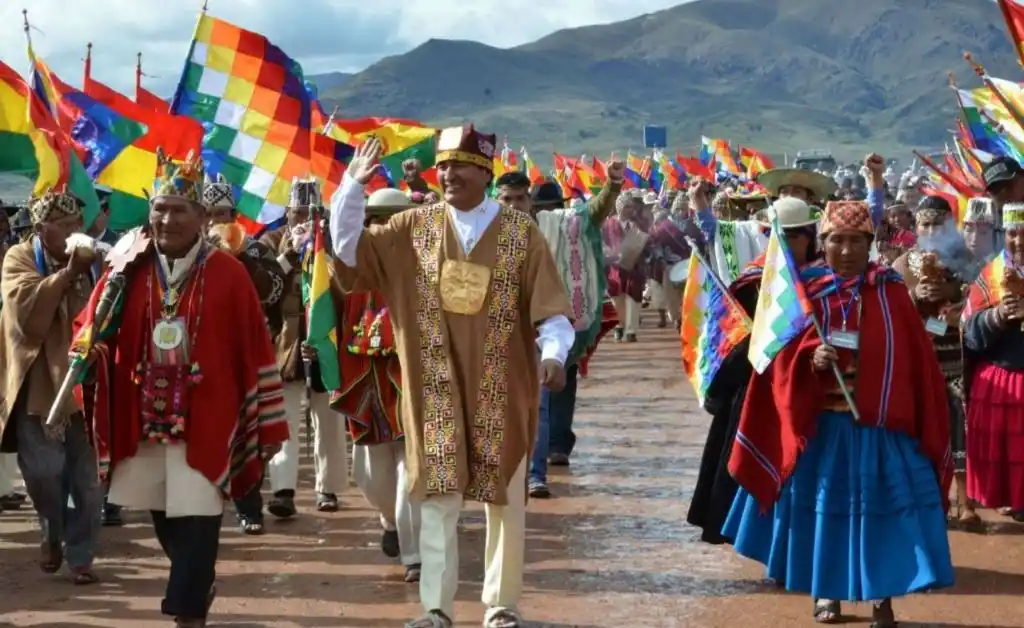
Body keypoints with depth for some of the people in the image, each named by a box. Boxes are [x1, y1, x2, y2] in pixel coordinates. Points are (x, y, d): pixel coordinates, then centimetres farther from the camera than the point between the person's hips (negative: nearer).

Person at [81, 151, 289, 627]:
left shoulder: (227, 273, -5)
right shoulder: (130, 269, 3)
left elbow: (255, 349, -3)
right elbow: (91, 332, 7)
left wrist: (270, 424, -2)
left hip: (204, 420, -3)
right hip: (144, 418, 4)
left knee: (196, 519, -7)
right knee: (164, 517, 14)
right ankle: (195, 589, 38)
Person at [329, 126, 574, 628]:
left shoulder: (520, 232, -3)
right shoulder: (414, 227, 3)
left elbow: (551, 309, -5)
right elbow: (348, 248, 3)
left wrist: (554, 355, -22)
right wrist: (352, 185, -8)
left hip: (502, 395, -1)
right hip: (437, 394, 1)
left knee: (506, 502, 7)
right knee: (438, 501, 2)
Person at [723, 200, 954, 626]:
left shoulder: (892, 295, -2)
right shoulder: (808, 296, -1)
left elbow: (917, 362, 2)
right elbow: (782, 360, -3)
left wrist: (921, 425, -1)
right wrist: (811, 360, -24)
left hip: (882, 429, 0)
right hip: (824, 428, 1)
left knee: (884, 510, 1)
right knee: (826, 505, 9)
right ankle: (825, 590, 26)